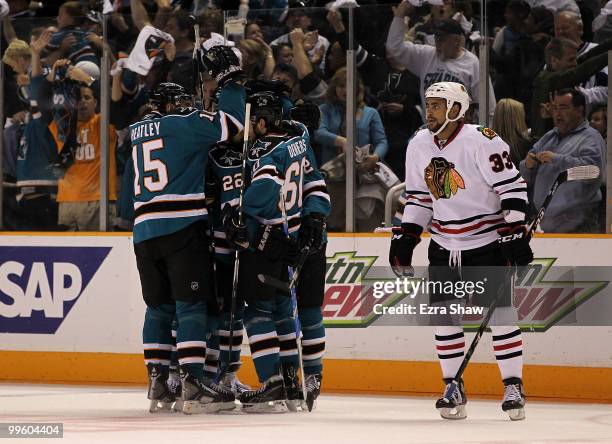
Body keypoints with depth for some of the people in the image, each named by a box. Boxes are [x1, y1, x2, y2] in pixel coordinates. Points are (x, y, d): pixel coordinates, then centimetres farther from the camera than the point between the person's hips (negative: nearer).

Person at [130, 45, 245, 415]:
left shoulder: (138, 131, 18)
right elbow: (230, 123, -8)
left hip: (145, 230, 7)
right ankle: (193, 384, -18)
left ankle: (158, 384, 8)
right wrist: (229, 80, 2)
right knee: (190, 303, -10)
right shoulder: (183, 124, -3)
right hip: (183, 226, -7)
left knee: (159, 305, 12)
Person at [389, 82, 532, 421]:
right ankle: (453, 388, 8)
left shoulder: (482, 142, -17)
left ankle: (513, 385, 1)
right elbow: (418, 197, 15)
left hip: (486, 239, -6)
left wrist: (515, 234, -19)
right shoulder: (418, 147, 4)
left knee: (499, 310, -7)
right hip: (443, 244, 6)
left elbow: (512, 187, -15)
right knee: (443, 312, -1)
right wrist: (404, 237, 7)